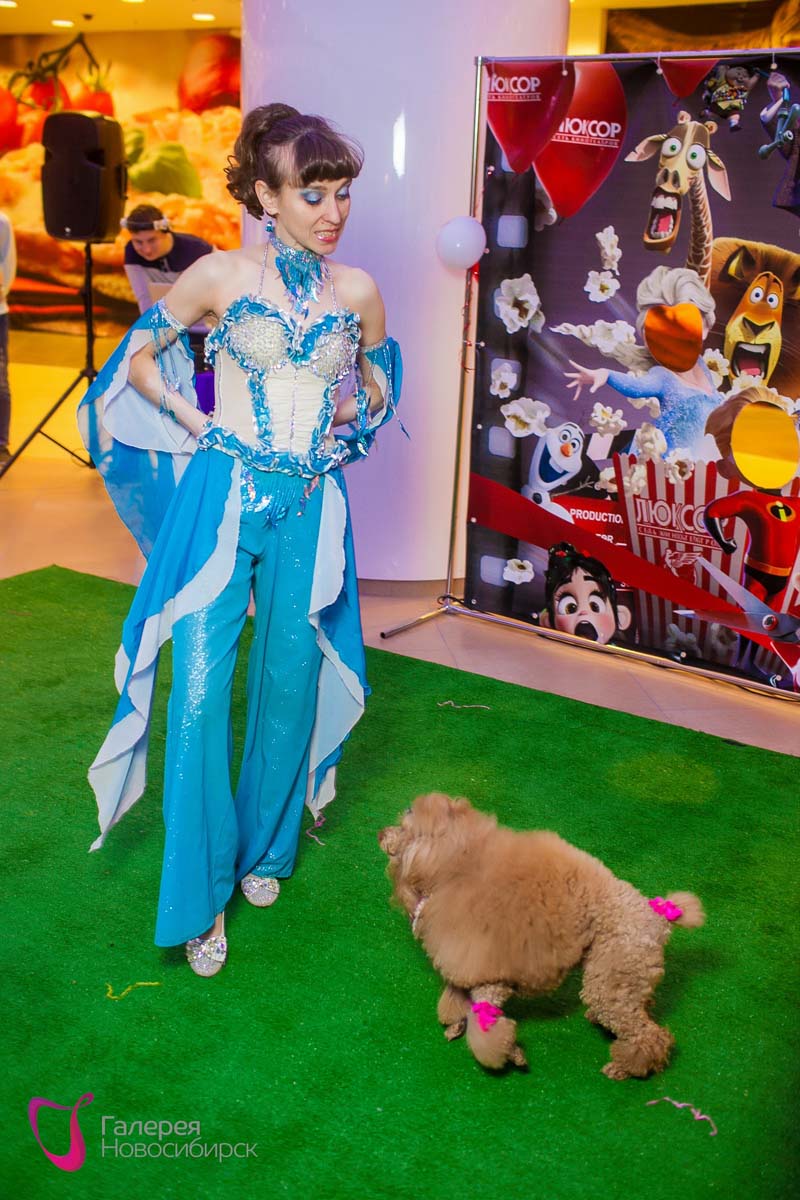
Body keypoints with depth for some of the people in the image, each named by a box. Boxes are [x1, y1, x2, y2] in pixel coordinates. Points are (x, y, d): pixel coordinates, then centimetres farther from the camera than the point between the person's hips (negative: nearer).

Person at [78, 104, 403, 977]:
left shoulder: (356, 291, 5)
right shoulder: (221, 275, -4)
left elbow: (381, 378, 24)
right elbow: (139, 358, 7)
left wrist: (352, 410, 7)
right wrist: (198, 426, -1)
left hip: (309, 506, 3)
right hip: (221, 497, -3)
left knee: (289, 684, 10)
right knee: (198, 691, -7)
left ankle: (266, 850, 32)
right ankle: (202, 890, 9)